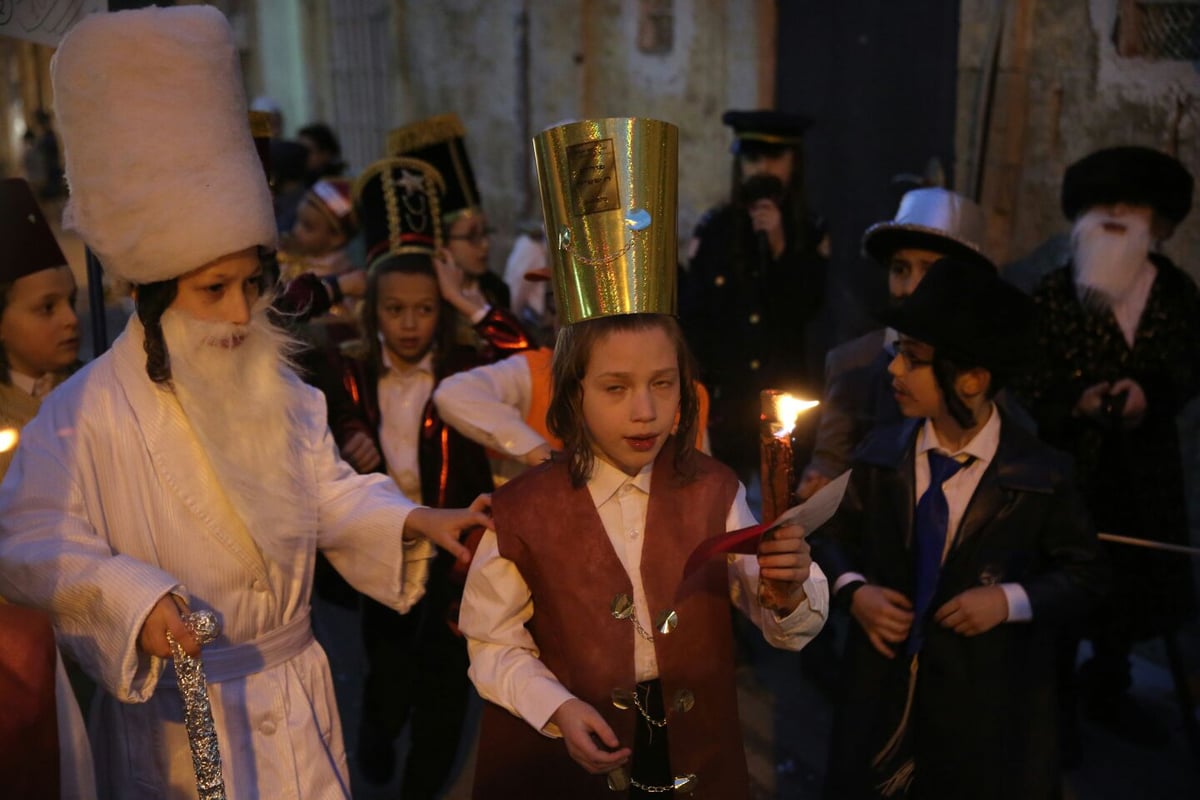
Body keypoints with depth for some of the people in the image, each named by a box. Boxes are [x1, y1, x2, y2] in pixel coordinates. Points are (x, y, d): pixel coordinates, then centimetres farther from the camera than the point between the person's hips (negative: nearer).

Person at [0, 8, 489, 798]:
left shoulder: (277, 390, 2)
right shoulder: (90, 413, -17)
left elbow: (328, 493, 7)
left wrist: (415, 521, -7)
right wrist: (128, 595, -34)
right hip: (175, 715, -5)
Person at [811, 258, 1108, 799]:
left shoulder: (1041, 475, -11)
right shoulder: (880, 453, -2)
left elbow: (1084, 575, -1)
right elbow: (835, 537, 8)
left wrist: (1010, 600, -17)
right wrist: (853, 590, -11)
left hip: (986, 708, -2)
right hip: (883, 694, 3)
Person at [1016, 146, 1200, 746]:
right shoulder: (1053, 295, -9)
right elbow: (1030, 389, -10)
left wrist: (1149, 393, -19)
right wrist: (1077, 404, -27)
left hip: (1145, 471, 4)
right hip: (1070, 466, -4)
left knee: (1133, 584, 17)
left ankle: (1107, 690, 41)